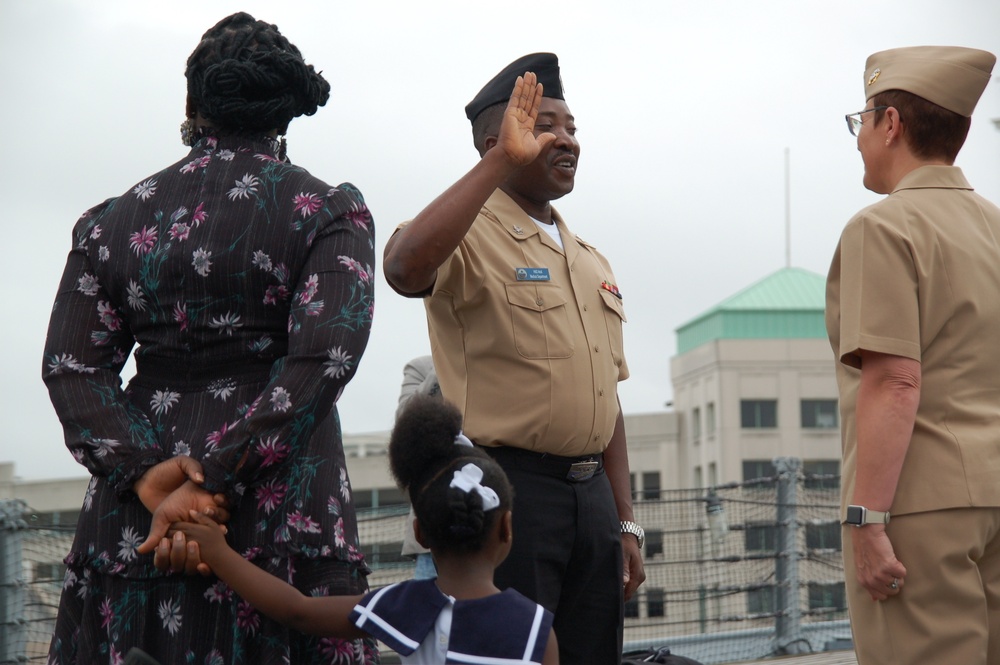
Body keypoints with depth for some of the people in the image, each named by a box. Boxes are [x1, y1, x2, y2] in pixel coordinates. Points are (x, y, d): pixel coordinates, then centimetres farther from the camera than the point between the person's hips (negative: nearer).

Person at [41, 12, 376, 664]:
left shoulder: (113, 219, 10)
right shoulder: (328, 211, 1)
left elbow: (71, 367, 0)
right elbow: (323, 359, -13)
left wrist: (145, 473, -11)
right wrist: (214, 479, -16)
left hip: (132, 522, 3)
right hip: (284, 509, -3)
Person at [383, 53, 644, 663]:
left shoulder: (591, 263, 20)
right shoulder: (471, 236, -4)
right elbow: (405, 269, -29)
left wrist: (625, 522, 17)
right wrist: (501, 163, -27)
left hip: (591, 492, 7)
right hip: (506, 485, -7)